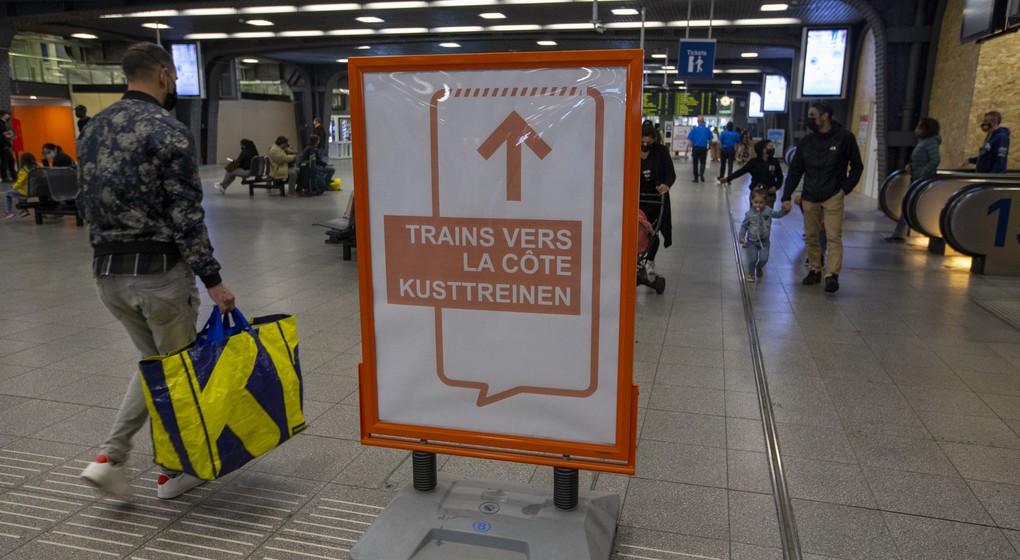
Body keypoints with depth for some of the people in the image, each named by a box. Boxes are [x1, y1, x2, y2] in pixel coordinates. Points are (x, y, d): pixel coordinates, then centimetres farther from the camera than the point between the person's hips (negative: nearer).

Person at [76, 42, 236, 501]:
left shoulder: (93, 128, 11)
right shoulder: (168, 131, -13)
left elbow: (86, 201, 15)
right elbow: (186, 215, -18)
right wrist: (212, 279, -14)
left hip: (106, 270, 7)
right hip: (159, 269, -7)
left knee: (154, 360, 22)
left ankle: (110, 457, 13)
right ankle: (174, 471, 21)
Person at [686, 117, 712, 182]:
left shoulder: (694, 129, -1)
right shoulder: (707, 129, 2)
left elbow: (689, 140, -6)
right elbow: (710, 140, 5)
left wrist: (691, 146, 8)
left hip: (695, 148, 0)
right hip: (703, 148, 0)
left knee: (695, 163, 9)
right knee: (702, 162, 10)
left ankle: (696, 178, 9)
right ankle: (701, 172, -20)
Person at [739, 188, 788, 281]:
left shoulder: (767, 211, -7)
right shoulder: (749, 214, -10)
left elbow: (778, 214, -14)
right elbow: (744, 226, -2)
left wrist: (784, 211, -34)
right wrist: (742, 236, -11)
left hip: (764, 241, 1)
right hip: (752, 241, -1)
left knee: (764, 258, -5)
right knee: (753, 258, -6)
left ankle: (759, 267, 31)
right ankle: (750, 274, 22)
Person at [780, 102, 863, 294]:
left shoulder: (844, 137, -5)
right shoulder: (806, 141, 5)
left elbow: (857, 166, 3)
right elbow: (795, 171, 8)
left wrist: (845, 188, -6)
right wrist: (786, 197, 2)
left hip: (833, 197, -4)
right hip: (810, 197, 4)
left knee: (834, 236, -9)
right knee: (810, 236, 9)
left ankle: (833, 275, -10)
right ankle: (814, 270, 21)